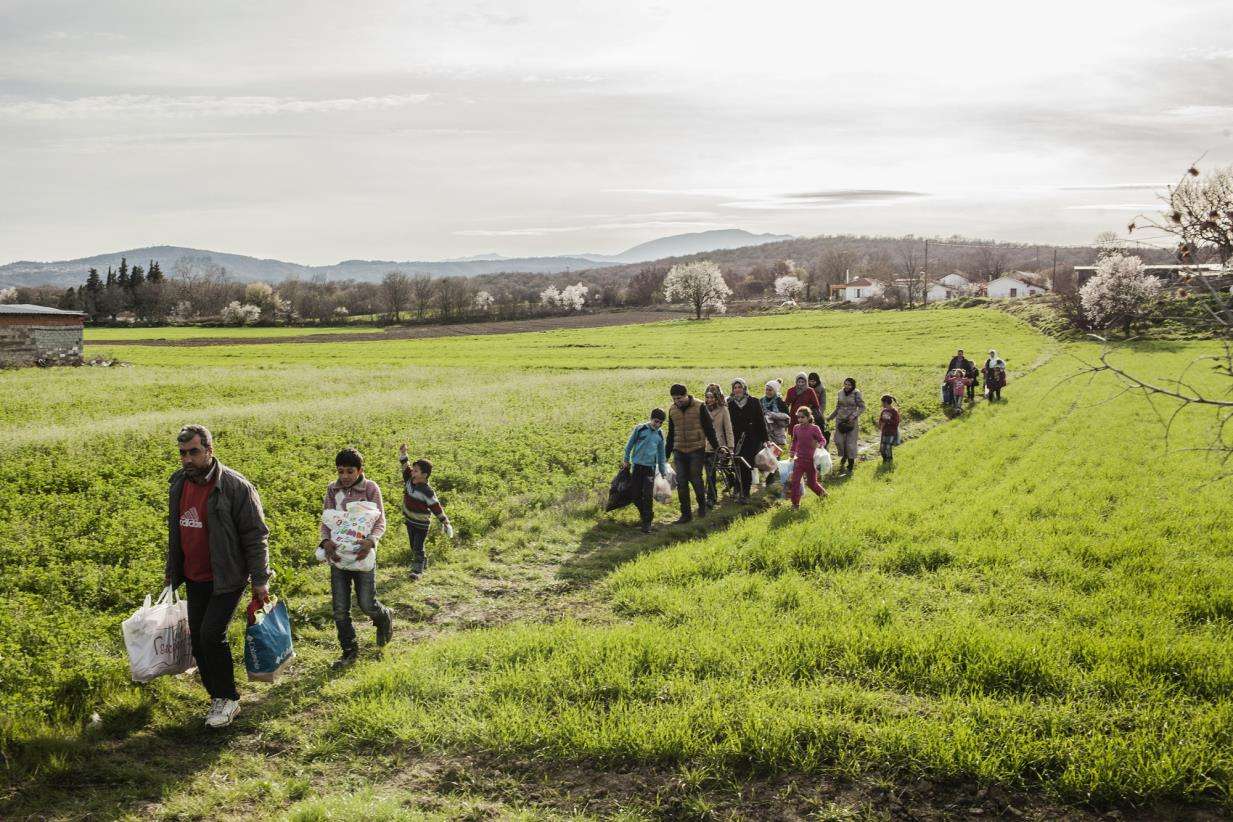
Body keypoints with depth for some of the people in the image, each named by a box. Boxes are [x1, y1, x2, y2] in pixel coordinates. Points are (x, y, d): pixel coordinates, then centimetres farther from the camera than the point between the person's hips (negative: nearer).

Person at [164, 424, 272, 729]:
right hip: (193, 578, 7)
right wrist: (171, 570, 23)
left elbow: (256, 535, -13)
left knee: (211, 634, -14)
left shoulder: (235, 486, -16)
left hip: (226, 579, -7)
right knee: (198, 639, 10)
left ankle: (228, 698, 3)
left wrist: (259, 580, -14)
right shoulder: (179, 483, 5)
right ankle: (217, 698, 24)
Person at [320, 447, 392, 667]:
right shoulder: (332, 489, 1)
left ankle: (384, 618, 36)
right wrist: (326, 541, -17)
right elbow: (325, 521, 4)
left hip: (362, 555, -3)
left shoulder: (370, 488, -8)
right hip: (338, 554, 3)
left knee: (367, 605, 1)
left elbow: (380, 523, -7)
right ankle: (349, 651, 20)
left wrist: (371, 541, -27)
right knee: (340, 609, 4)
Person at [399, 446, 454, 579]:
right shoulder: (410, 480, -8)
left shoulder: (427, 492, -26)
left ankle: (418, 570, 8)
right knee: (413, 546, 18)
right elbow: (406, 466, 5)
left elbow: (437, 508, -22)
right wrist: (402, 454, -5)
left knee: (418, 547, -4)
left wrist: (446, 523, -18)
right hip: (409, 520, 7)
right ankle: (423, 564, 36)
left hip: (421, 524, -7)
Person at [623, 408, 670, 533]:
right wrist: (626, 460, 8)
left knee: (648, 495, -8)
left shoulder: (660, 434, 9)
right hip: (637, 465, -1)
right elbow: (630, 444, 6)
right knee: (636, 495, 4)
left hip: (650, 467, 1)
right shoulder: (640, 429, -2)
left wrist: (663, 472, 16)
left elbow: (661, 454, 16)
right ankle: (644, 513, 28)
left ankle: (647, 522, -4)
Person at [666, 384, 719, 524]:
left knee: (696, 479, -4)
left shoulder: (699, 407, -6)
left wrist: (716, 447, -5)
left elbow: (709, 429, -2)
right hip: (679, 451, 4)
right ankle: (686, 514, 8)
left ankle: (702, 505, 21)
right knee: (681, 483, 1)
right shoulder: (672, 410, 7)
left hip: (697, 449, -4)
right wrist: (667, 453, 17)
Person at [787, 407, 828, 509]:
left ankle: (823, 494, 38)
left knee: (812, 483, 9)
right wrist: (793, 452, 14)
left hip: (811, 460, -3)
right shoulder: (796, 428, 2)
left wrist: (819, 445, -24)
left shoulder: (814, 429, -10)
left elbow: (823, 440, -4)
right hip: (799, 459, 3)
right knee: (794, 481, -7)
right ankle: (795, 504, 3)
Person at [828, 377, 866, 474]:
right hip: (840, 420, 4)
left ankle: (851, 465, 10)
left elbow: (862, 407, -6)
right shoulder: (840, 393, 6)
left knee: (851, 442, -1)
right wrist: (830, 417, 10)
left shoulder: (856, 394, -7)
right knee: (838, 441, -3)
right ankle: (843, 456, 26)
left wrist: (854, 415, -21)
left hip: (852, 422, -4)